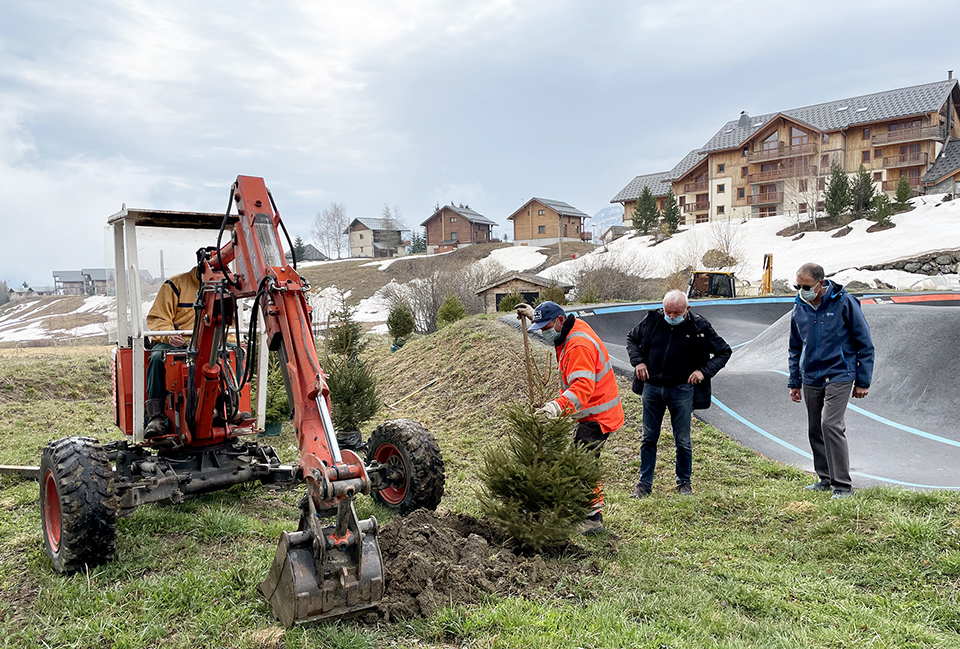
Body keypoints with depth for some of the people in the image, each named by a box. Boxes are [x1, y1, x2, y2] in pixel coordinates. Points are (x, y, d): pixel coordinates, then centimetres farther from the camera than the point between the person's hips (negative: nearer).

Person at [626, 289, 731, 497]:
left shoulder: (699, 326, -8)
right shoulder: (653, 320, -4)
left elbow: (724, 351, 2)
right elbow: (632, 338, 13)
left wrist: (704, 371, -11)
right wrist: (638, 361, -3)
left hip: (681, 390, -2)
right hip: (652, 388, 2)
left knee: (683, 441, 7)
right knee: (648, 438, 10)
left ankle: (684, 482, 27)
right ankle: (645, 483, 22)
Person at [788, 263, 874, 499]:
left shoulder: (844, 303, -9)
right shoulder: (799, 308, 6)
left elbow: (865, 344, -3)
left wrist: (863, 382, -4)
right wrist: (794, 382, 15)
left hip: (839, 375, -6)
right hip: (811, 379, 6)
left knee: (830, 425, -16)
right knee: (814, 429, 9)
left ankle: (842, 485, -7)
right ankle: (825, 478, 24)